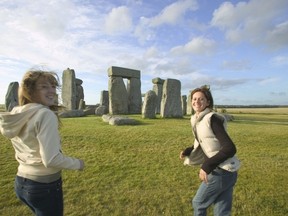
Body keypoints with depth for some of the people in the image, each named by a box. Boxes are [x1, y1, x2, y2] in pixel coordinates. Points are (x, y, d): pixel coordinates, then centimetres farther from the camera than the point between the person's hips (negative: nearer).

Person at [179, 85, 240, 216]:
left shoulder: (212, 119, -21)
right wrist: (187, 152, 2)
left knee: (198, 203, 13)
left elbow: (230, 148, -25)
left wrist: (207, 166, -24)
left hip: (221, 172, -8)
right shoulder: (197, 120, 5)